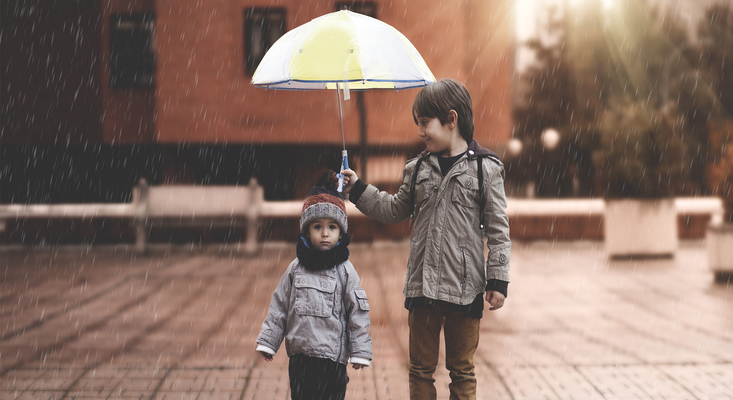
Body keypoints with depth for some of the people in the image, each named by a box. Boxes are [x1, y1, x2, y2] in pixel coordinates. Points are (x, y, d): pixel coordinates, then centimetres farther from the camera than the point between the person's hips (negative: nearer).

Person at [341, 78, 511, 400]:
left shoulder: (485, 168, -6)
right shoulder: (417, 169, 6)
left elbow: (497, 229, -5)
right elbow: (396, 210, 20)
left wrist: (498, 279, -7)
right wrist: (358, 190, 12)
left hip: (465, 289, -4)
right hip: (422, 287, 4)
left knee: (462, 370, 8)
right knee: (421, 368, 11)